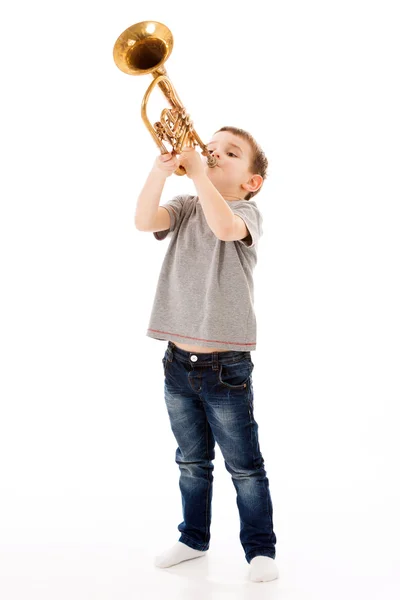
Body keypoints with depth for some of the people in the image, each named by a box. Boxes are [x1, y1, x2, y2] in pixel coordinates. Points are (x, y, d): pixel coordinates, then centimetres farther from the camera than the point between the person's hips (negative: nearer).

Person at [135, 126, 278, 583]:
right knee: (191, 463, 20)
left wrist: (197, 170, -25)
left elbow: (224, 226, -30)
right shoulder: (185, 208, 6)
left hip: (226, 368, -4)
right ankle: (194, 538, 36)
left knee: (244, 468, 6)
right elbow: (144, 221, -14)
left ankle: (260, 548, 22)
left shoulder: (247, 212, -6)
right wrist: (161, 169, -24)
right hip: (179, 363, 5)